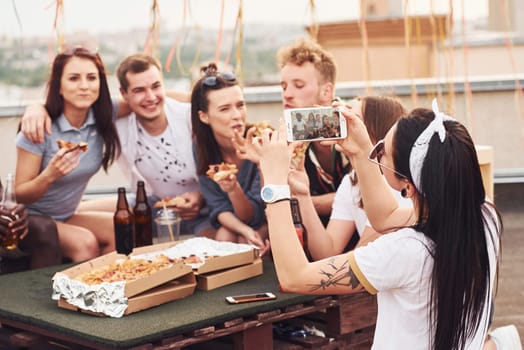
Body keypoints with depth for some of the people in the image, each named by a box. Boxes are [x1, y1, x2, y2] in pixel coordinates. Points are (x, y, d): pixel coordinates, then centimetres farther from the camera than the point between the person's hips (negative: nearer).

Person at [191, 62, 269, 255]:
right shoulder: (202, 146, -15)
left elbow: (253, 216, -23)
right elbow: (219, 209, -11)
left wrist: (233, 189, -44)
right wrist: (244, 230, -32)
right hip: (231, 224, 3)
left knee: (245, 243, -30)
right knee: (224, 237, -28)